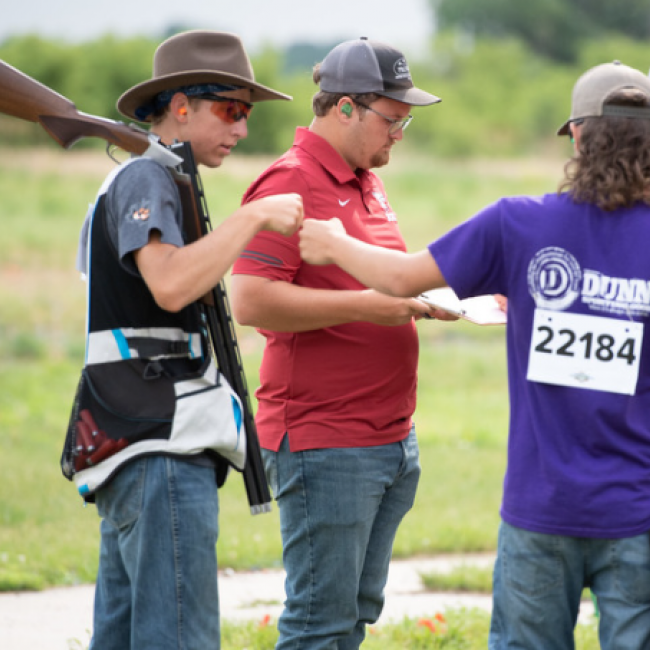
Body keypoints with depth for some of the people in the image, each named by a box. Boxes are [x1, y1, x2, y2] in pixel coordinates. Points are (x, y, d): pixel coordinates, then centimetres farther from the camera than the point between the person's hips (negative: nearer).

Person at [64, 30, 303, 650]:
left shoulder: (143, 180, 23)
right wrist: (253, 216, -21)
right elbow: (170, 285, -28)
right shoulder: (145, 178, -10)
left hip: (135, 447, 11)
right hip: (161, 448, -11)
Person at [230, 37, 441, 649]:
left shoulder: (367, 182, 17)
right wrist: (365, 305, -22)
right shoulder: (289, 184, -12)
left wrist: (416, 298, 10)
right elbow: (250, 301, -21)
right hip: (323, 445, -9)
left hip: (391, 436, 9)